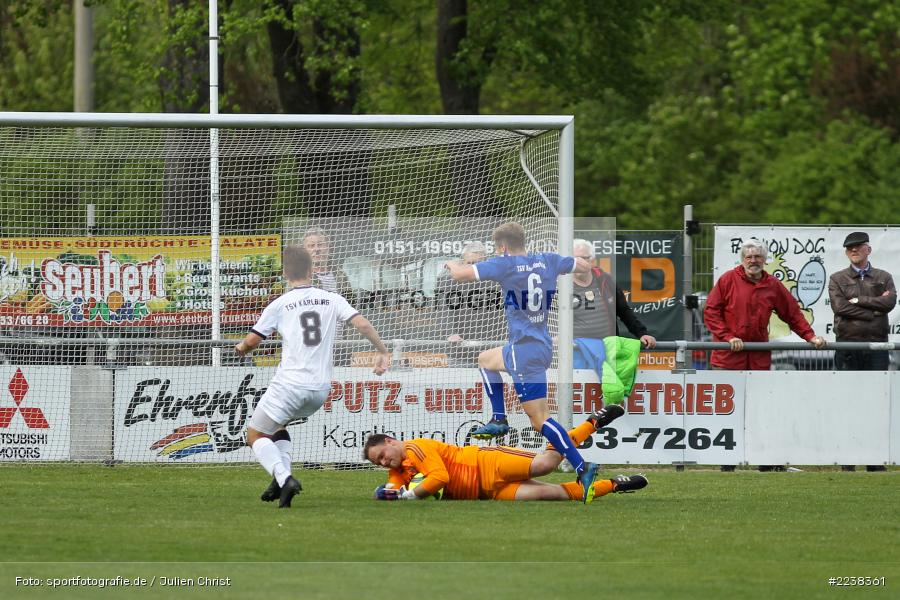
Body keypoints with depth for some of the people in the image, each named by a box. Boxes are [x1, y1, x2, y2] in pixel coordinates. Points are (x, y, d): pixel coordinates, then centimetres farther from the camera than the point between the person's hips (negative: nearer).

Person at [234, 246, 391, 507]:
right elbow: (362, 323, -4)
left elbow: (252, 341, 2)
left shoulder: (279, 304, -1)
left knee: (255, 435, 6)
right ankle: (282, 480, 9)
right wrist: (382, 351, 6)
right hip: (321, 388, 5)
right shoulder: (331, 300, 7)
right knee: (277, 426, 28)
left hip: (290, 384, -5)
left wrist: (241, 347, 24)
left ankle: (284, 478, -18)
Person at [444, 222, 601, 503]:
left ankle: (582, 467, -19)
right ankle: (499, 419, 24)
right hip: (542, 345, 8)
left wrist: (453, 265, 11)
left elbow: (460, 274, -12)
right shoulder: (548, 261, 5)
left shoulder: (505, 265, -12)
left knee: (540, 419, -10)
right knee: (485, 359, 31)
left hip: (525, 350, -8)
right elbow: (584, 265, 19)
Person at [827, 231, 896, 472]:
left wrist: (858, 301, -6)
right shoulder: (837, 279, 10)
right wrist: (874, 308, -7)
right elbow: (839, 306, -7)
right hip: (848, 344, -1)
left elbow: (889, 302, -5)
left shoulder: (884, 278, 14)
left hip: (877, 346, 1)